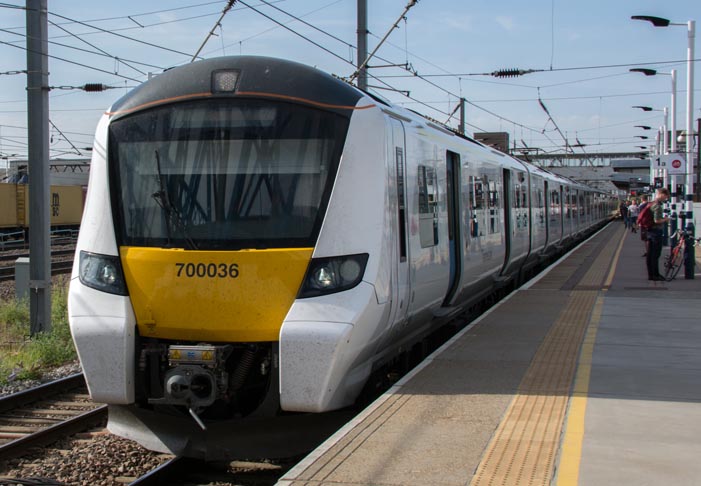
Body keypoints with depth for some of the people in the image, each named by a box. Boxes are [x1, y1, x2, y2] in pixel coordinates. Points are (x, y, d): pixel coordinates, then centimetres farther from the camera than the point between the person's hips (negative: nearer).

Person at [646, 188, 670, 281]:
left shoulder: (651, 204, 12)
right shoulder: (657, 206, -18)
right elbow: (657, 220, -25)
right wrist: (666, 219, -8)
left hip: (650, 231, 10)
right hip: (657, 231, -10)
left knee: (650, 254, 11)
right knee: (655, 254, -4)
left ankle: (650, 274, 18)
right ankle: (655, 275, 0)